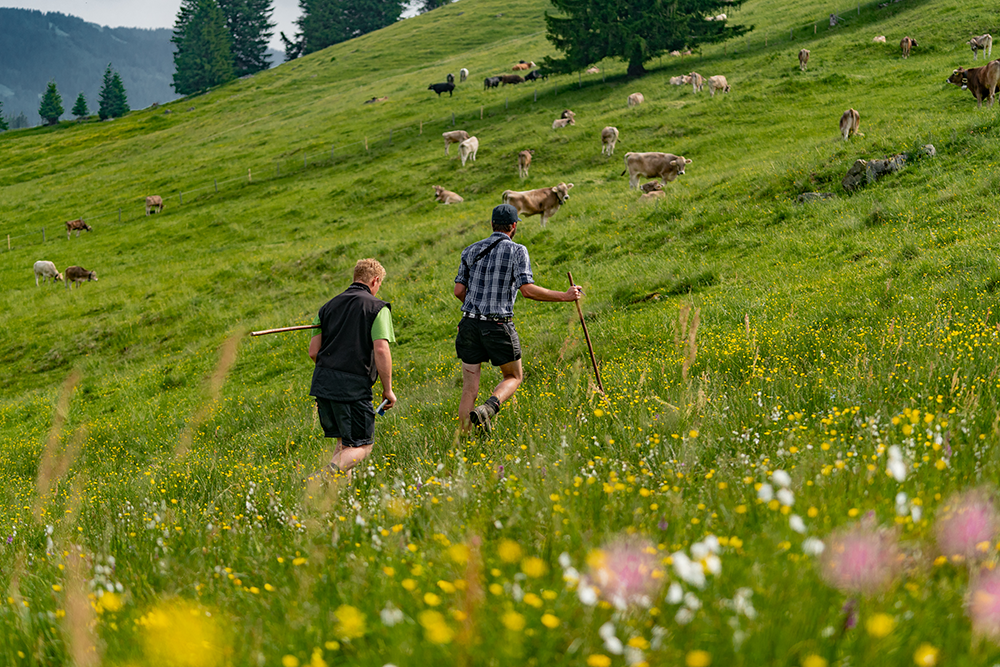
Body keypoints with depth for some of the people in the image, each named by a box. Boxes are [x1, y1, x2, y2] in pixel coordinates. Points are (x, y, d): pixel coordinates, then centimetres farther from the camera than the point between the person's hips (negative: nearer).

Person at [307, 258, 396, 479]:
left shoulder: (329, 305, 15)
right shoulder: (377, 308, -2)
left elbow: (313, 351, 13)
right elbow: (381, 350, -12)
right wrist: (388, 389, -3)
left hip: (322, 383, 6)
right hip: (353, 386, -6)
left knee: (344, 442, 20)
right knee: (361, 446, 3)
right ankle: (324, 475, -21)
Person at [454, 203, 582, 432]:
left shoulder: (471, 250, 9)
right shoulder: (517, 251, -5)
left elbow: (459, 291, 7)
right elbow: (528, 290, -14)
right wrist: (564, 296, -6)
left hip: (470, 324, 4)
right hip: (498, 327, -4)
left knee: (470, 388, 8)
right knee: (514, 377, 16)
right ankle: (487, 409, -12)